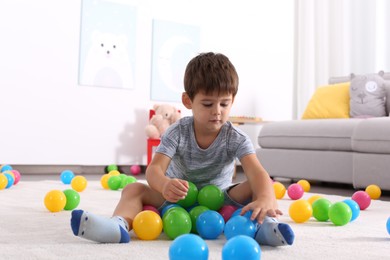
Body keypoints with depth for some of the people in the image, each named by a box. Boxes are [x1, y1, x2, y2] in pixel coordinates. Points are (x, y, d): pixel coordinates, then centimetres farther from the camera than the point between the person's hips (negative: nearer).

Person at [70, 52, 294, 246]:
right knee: (134, 189, -19)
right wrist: (164, 185, -50)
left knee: (253, 188, -24)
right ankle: (119, 224, -46)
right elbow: (155, 168, -24)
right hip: (177, 198, 1)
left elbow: (257, 172, -30)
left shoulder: (236, 139, -14)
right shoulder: (178, 132, -12)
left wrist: (265, 199, -53)